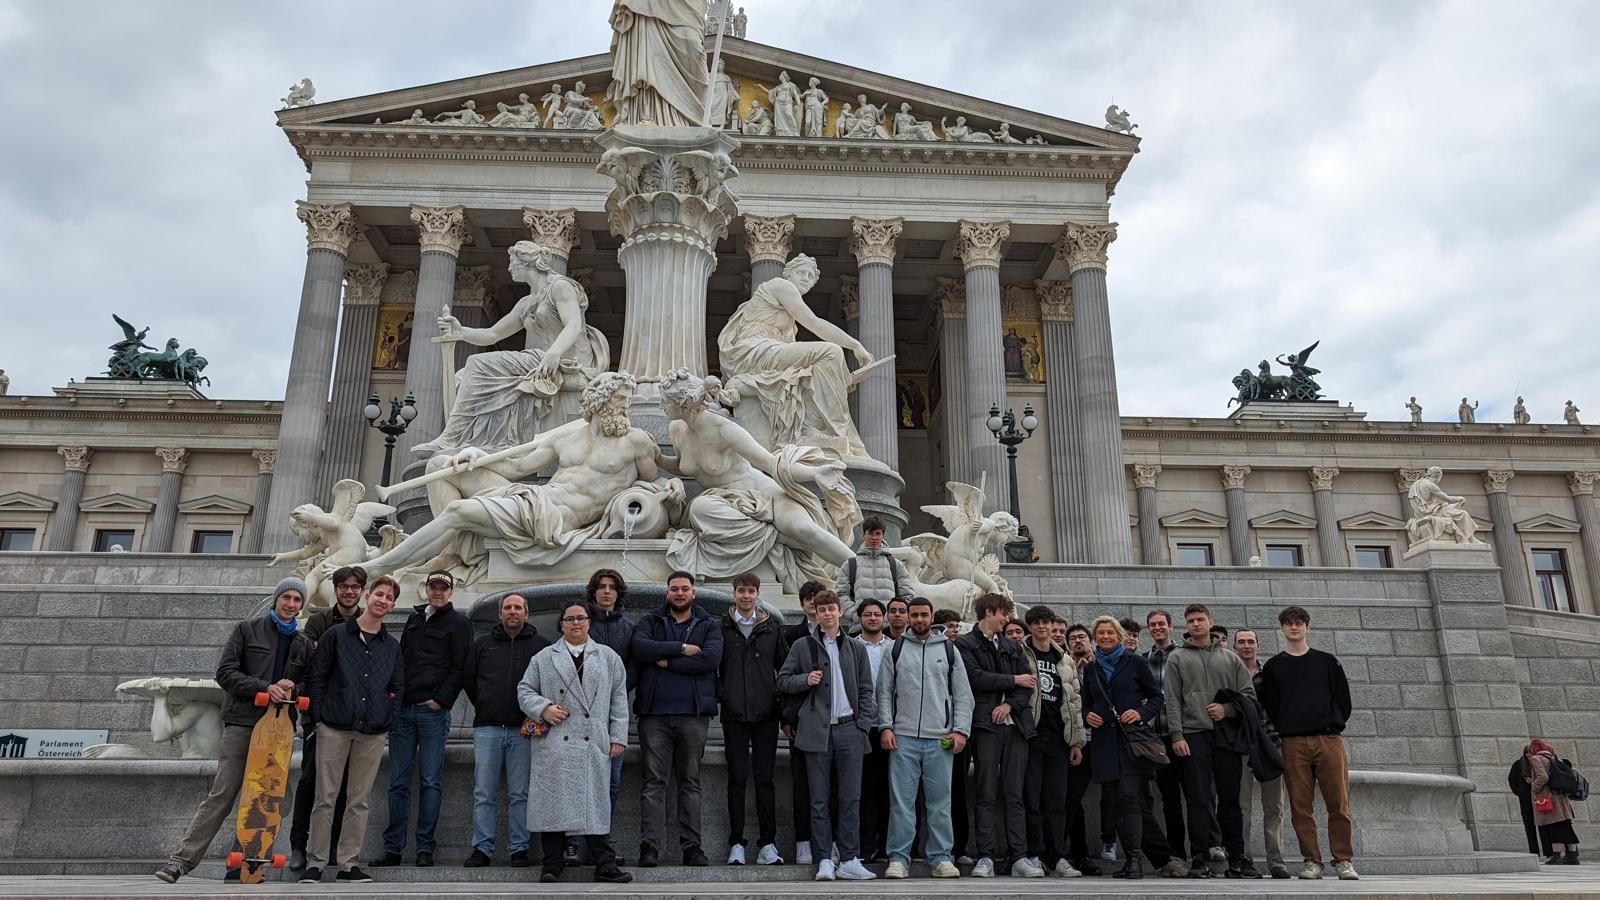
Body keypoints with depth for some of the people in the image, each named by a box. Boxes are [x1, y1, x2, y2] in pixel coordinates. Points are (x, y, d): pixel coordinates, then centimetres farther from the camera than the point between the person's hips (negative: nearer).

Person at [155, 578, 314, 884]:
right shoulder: (247, 629, 6)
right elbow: (225, 672, -1)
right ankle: (182, 859, -5)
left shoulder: (304, 644, 17)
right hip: (241, 723, -4)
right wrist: (264, 687, -15)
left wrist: (292, 688, -5)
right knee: (221, 794, -9)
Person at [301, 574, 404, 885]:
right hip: (334, 728, -2)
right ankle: (315, 863, 10)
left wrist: (388, 722, 3)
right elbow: (317, 677, 3)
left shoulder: (392, 646, 12)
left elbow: (398, 689, 14)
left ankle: (348, 864, 14)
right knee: (326, 798, 0)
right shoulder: (336, 635, 4)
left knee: (359, 801, 6)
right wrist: (320, 716, -4)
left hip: (373, 733, 3)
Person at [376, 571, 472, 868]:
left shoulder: (458, 623, 1)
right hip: (403, 709, 5)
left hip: (433, 711, -5)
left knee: (430, 782, -1)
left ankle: (425, 848, 4)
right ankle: (393, 848, 12)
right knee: (398, 782, 6)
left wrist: (442, 699, -13)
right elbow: (401, 658, 22)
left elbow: (459, 668, -4)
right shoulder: (414, 618, 17)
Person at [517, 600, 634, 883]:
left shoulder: (609, 657, 14)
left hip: (594, 745, 0)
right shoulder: (543, 658, 13)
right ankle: (553, 864, 9)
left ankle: (605, 865, 3)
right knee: (553, 802, -1)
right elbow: (525, 691, 12)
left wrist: (618, 737, 5)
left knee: (596, 802, -1)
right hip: (553, 745, 0)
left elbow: (619, 699, 11)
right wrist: (543, 709, -8)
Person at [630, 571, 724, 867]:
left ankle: (691, 847, 12)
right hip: (654, 713, 0)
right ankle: (649, 847, 1)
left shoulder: (708, 626, 9)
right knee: (654, 782, -1)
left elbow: (711, 658, -11)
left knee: (690, 782, 8)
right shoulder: (650, 621, 10)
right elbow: (639, 648, -11)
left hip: (693, 714, 1)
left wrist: (667, 661, -10)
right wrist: (682, 648, -13)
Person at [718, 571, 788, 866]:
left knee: (764, 779, 3)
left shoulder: (772, 628, 8)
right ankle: (736, 844, 10)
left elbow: (785, 668, 10)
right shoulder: (722, 628, 4)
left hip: (766, 713, 1)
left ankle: (767, 843, 9)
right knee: (737, 779, 3)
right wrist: (719, 697, -5)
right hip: (734, 714, -1)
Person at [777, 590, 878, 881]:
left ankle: (849, 860, 6)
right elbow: (783, 681, 9)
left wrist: (863, 724, 1)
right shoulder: (802, 646, 8)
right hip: (817, 731, -1)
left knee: (851, 798, 0)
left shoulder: (856, 648, 12)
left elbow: (865, 690, 12)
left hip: (849, 729, 1)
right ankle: (825, 860, 8)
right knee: (819, 799, 2)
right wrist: (806, 679, -10)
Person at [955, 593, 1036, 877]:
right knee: (988, 795, -2)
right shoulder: (965, 644, 3)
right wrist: (1013, 680, -3)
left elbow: (1028, 683, 11)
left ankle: (1019, 857, 3)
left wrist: (1010, 703, -6)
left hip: (1015, 725, 4)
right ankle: (986, 857, 1)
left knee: (1015, 794, 3)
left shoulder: (1011, 646, 20)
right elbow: (977, 678, -12)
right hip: (986, 725, -4)